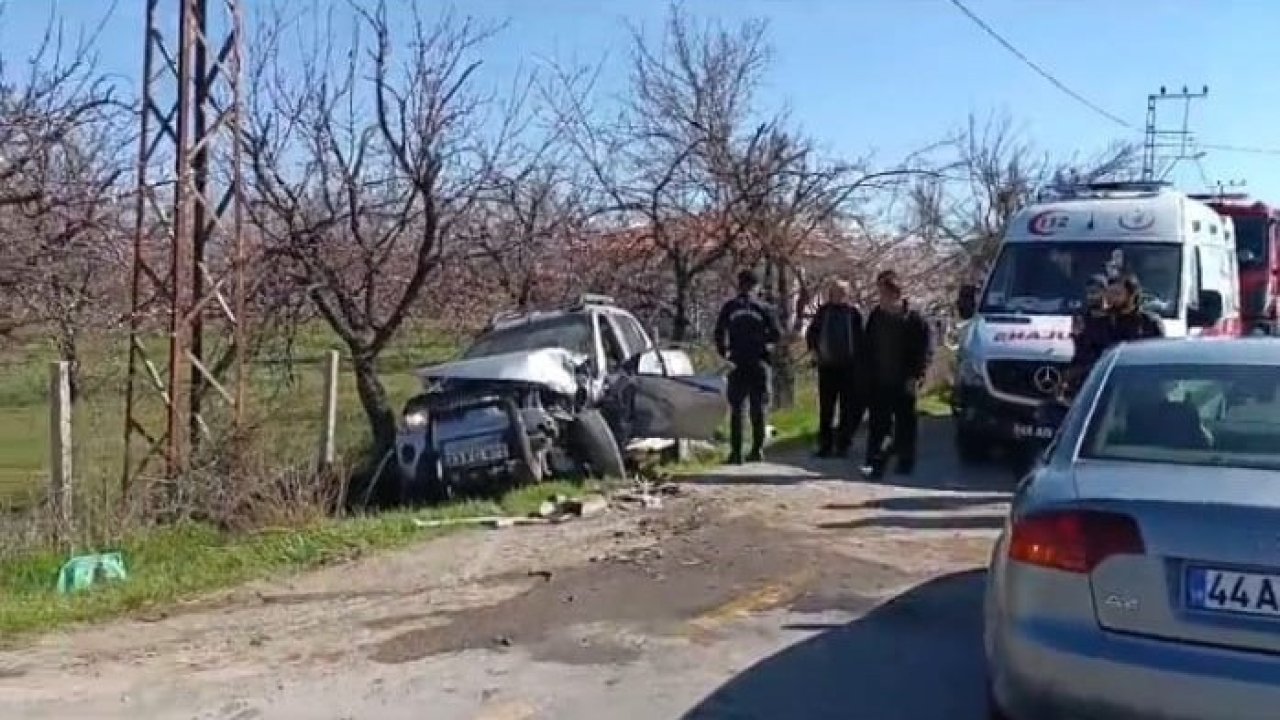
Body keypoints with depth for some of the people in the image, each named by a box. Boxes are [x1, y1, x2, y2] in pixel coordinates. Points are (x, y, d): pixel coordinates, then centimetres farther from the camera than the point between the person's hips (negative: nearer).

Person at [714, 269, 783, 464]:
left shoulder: (729, 308, 1)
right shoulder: (764, 308, 0)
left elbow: (719, 333, -3)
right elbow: (777, 335, -4)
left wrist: (724, 352, 11)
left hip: (737, 363, 0)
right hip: (759, 363, 0)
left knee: (736, 409, 2)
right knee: (758, 408, 9)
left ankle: (736, 452, -3)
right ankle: (757, 449, 9)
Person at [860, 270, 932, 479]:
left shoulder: (914, 319, -6)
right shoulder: (876, 316, 6)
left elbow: (923, 352, -7)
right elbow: (867, 347, 13)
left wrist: (916, 377, -14)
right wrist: (869, 373, 7)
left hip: (904, 383, -3)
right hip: (879, 382, 3)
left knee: (905, 423, 7)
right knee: (878, 424, -1)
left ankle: (906, 461, 18)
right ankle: (875, 462, -2)